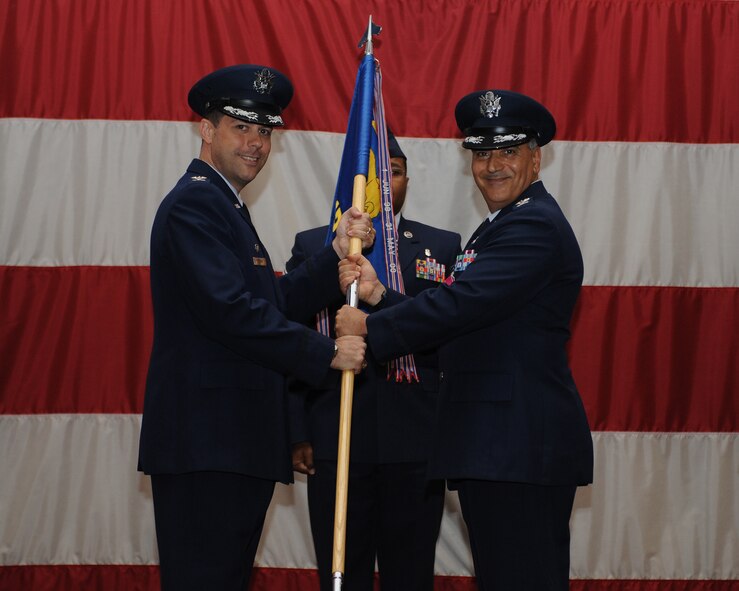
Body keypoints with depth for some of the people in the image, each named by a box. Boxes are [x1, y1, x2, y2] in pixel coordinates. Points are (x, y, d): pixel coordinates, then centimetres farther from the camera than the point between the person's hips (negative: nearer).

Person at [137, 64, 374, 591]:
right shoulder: (195, 202, -10)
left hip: (237, 445, 10)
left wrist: (338, 254, 5)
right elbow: (229, 311, -22)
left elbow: (279, 305, 17)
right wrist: (327, 353, -15)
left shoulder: (227, 208, 23)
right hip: (205, 445, -10)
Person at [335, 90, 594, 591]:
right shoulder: (502, 226, 22)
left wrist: (371, 328, -11)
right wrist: (379, 295, 3)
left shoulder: (534, 225, -12)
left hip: (522, 450, -11)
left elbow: (462, 305, -22)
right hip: (496, 451, 11)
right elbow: (463, 324, 16)